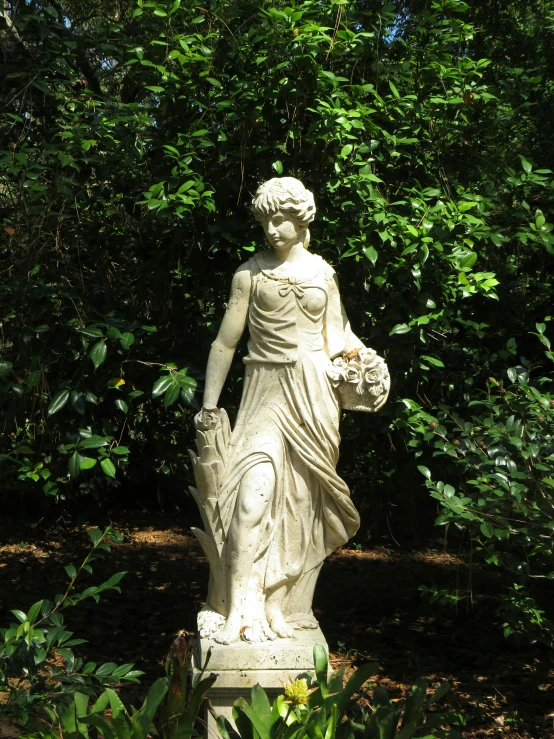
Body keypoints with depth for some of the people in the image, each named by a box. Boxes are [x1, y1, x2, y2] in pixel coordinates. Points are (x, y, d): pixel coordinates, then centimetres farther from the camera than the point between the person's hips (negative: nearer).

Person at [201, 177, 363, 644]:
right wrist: (209, 404, 6)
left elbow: (336, 339, 14)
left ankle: (289, 609, 12)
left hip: (314, 395, 2)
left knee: (304, 502, 1)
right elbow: (226, 342, 6)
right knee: (257, 482, -23)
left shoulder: (323, 273, 12)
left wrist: (359, 354, -7)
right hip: (267, 391, -2)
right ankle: (245, 611, -24)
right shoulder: (250, 274, 4)